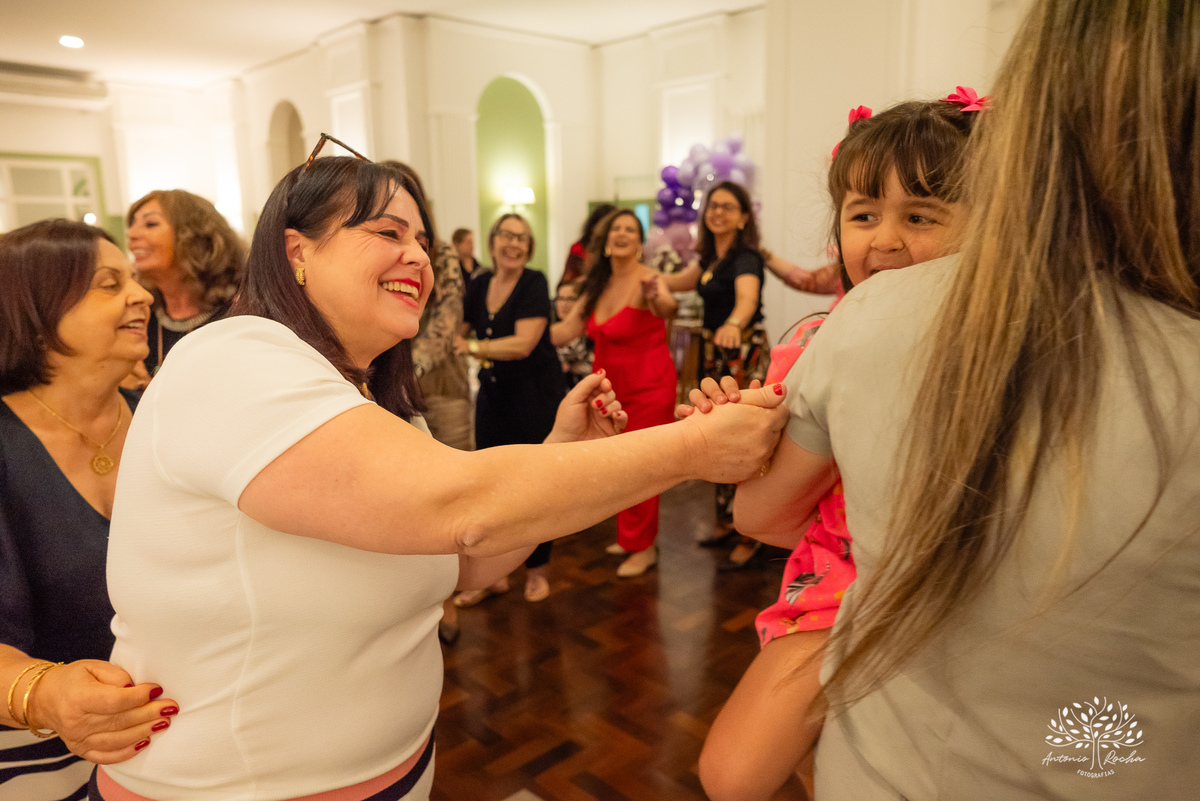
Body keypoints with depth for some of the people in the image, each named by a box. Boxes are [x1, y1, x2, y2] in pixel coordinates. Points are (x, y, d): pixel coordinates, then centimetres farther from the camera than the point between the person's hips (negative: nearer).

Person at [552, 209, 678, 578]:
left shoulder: (645, 279, -16)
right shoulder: (599, 284, 5)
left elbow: (666, 307, -39)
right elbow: (566, 331, 5)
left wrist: (659, 301, -61)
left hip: (647, 386, -6)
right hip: (610, 383, 7)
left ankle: (643, 547, 19)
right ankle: (631, 537, 33)